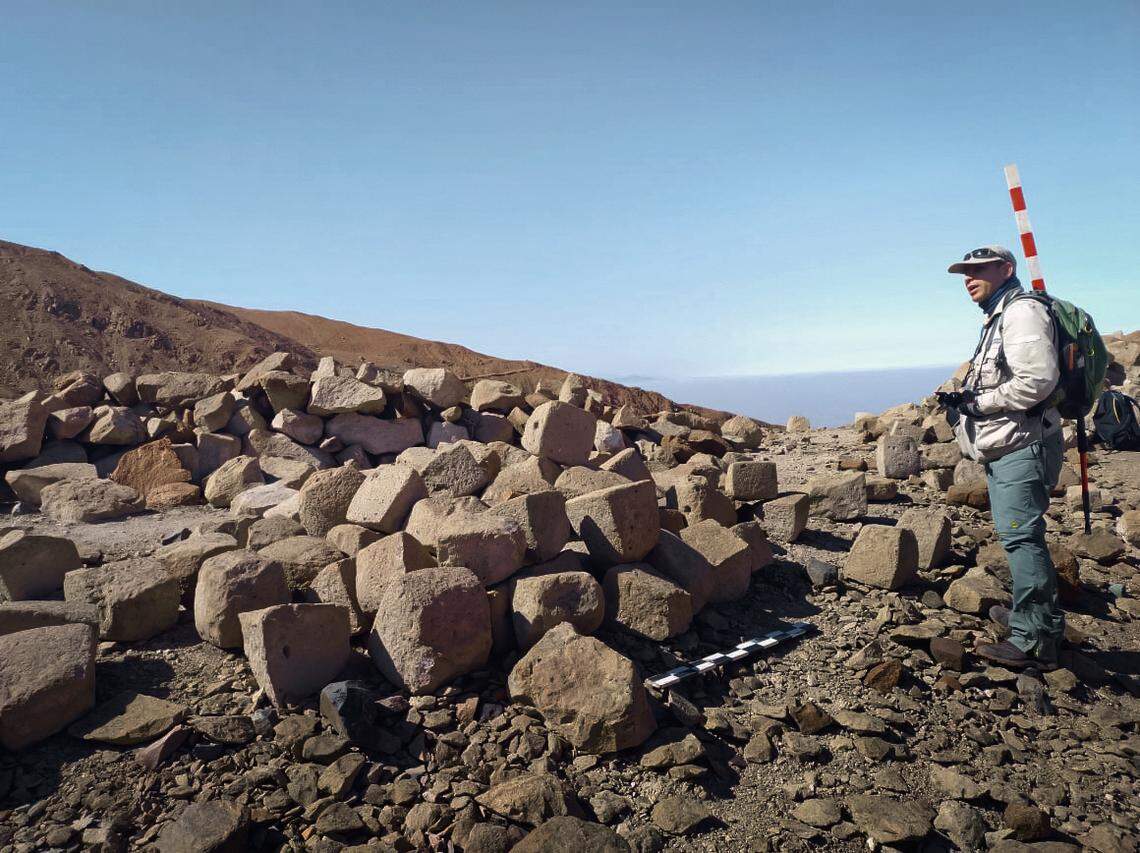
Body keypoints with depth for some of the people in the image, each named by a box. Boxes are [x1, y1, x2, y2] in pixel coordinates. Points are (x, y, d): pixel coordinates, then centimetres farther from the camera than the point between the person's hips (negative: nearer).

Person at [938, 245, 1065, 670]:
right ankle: (1033, 615, 32)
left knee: (1020, 537, -10)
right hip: (1005, 448, 11)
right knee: (1018, 535, 18)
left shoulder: (1022, 312, -12)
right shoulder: (998, 318, 22)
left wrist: (979, 402, -16)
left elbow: (1038, 380, -24)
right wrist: (962, 399, 10)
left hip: (1022, 446, -11)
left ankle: (1035, 640, -5)